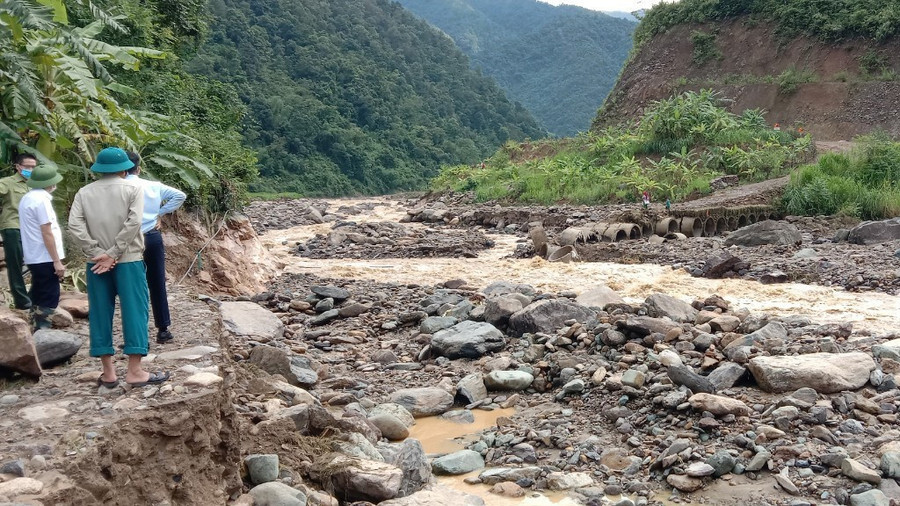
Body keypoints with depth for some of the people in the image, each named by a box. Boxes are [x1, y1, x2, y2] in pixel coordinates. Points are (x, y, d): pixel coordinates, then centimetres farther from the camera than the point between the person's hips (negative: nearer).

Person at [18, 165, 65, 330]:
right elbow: (47, 233, -19)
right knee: (48, 301, -5)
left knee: (38, 299, 14)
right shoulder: (41, 199, -16)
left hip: (35, 258, 9)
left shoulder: (27, 198, 13)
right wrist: (57, 261, -17)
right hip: (45, 259, -9)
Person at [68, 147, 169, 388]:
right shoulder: (133, 188, -2)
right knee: (134, 311, 1)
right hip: (128, 260, -3)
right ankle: (135, 371, 1)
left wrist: (97, 253, -7)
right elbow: (133, 223, -14)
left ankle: (108, 372, 10)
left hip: (97, 262, 3)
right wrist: (113, 254, -12)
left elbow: (74, 226, -5)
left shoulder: (85, 192, 7)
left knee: (100, 313, 7)